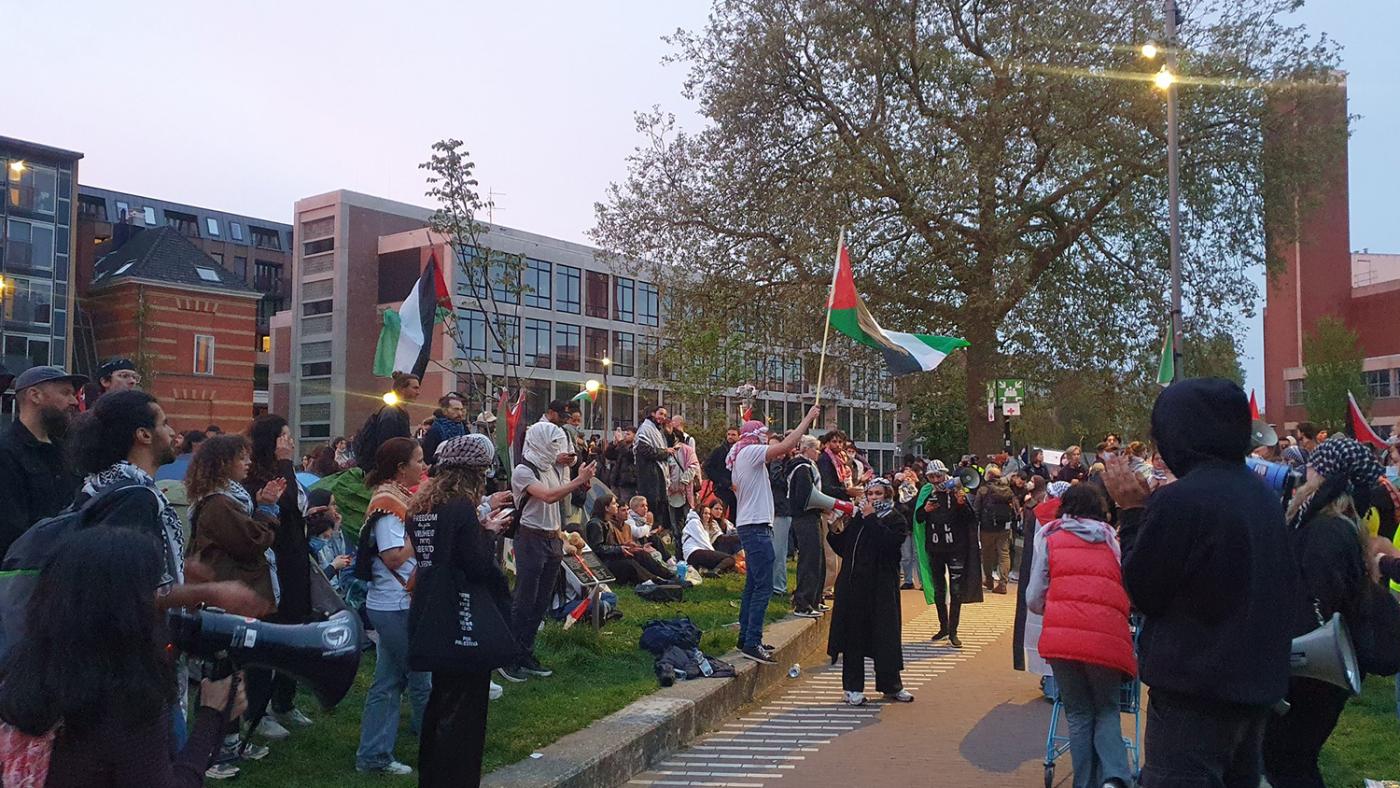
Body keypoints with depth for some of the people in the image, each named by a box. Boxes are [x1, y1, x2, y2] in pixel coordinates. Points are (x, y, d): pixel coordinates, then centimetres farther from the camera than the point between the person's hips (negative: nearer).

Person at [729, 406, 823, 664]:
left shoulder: (739, 457, 18)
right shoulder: (751, 452, -12)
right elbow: (787, 444, -21)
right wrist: (808, 418, -13)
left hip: (749, 526, 11)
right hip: (757, 527, -11)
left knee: (753, 585, 15)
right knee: (763, 587, -11)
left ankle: (746, 637, 20)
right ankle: (752, 643, -12)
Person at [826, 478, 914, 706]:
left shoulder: (895, 520, 1)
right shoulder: (857, 519, 14)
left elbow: (889, 542, -20)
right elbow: (843, 549, 16)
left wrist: (871, 519, -17)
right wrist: (836, 533, -2)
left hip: (881, 587, -3)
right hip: (853, 586, 3)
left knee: (885, 635, 4)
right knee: (853, 635, 4)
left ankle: (891, 685, 20)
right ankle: (853, 687, 13)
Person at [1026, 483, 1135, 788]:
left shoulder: (1050, 539, 14)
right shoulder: (1113, 539, 18)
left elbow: (1033, 600, 11)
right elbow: (1131, 593, 13)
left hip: (1060, 636, 0)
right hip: (1108, 636, 1)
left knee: (1079, 714, 15)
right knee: (1107, 711, 16)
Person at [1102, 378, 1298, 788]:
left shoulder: (1179, 500, -21)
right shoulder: (1263, 495, 5)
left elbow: (1142, 592, -12)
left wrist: (1132, 510, -4)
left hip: (1195, 694, -8)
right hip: (1257, 682, 8)